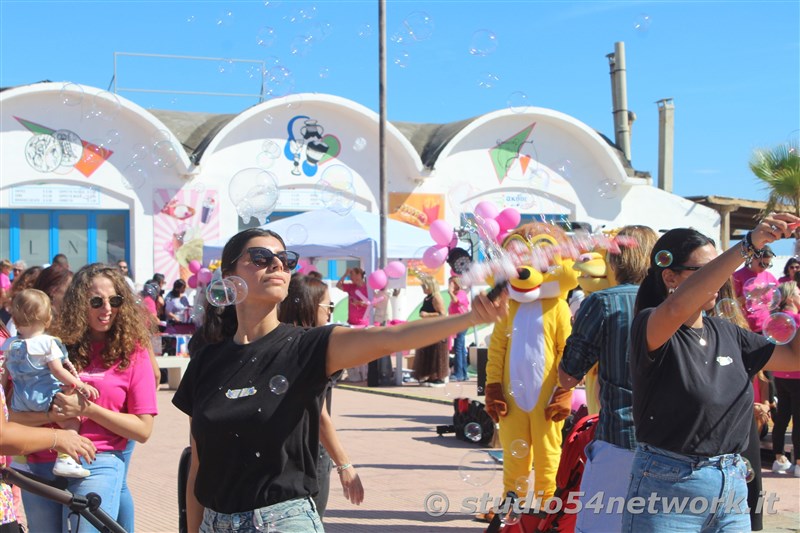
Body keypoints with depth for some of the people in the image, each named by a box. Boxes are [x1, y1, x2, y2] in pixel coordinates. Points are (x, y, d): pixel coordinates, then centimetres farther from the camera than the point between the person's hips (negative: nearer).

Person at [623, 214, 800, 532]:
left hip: (732, 488, 6)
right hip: (667, 491, -6)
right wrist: (748, 245, -39)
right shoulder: (649, 327, -11)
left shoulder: (726, 334, 9)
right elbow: (677, 307, -33)